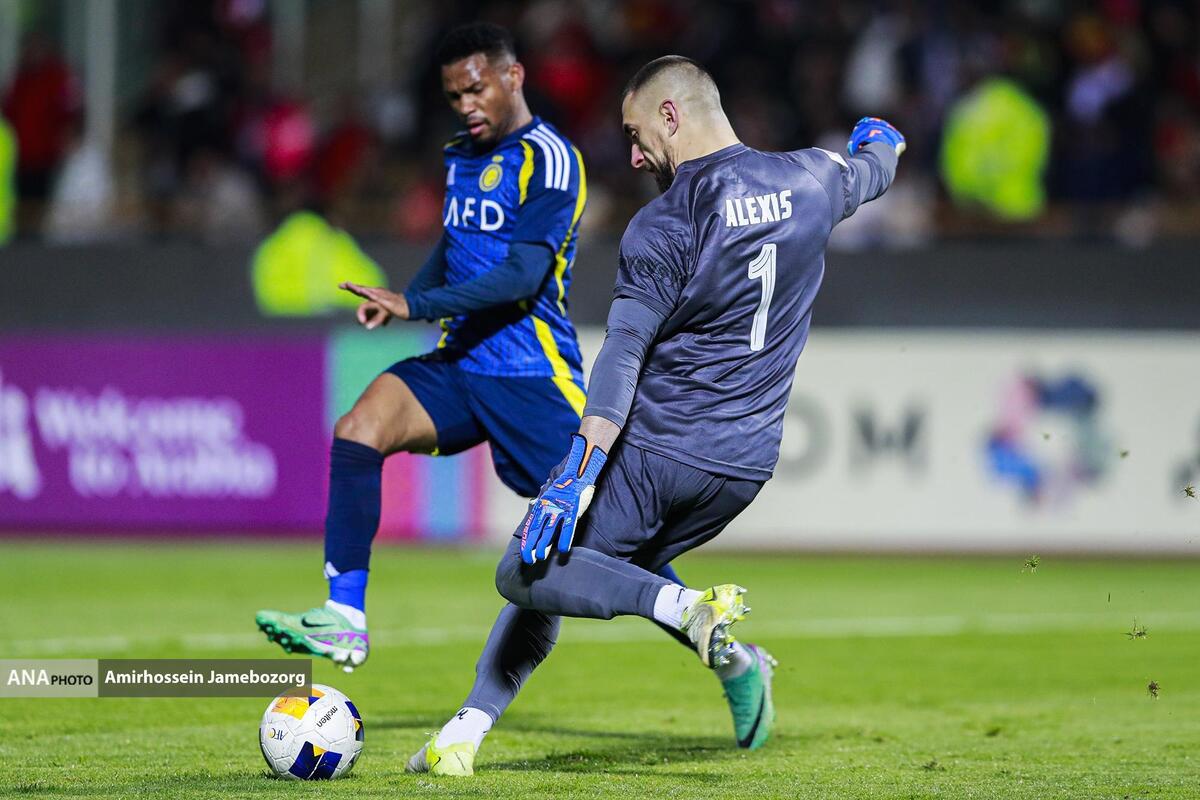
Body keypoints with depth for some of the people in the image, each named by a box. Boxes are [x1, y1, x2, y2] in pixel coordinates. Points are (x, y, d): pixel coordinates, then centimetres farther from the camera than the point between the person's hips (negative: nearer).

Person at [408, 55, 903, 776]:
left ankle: (687, 607, -22)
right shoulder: (808, 182, 3)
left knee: (526, 575, -5)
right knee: (623, 566, 24)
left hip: (655, 450, -7)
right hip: (747, 465, 7)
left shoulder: (664, 228, -14)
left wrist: (579, 474, -20)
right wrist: (882, 140, 50)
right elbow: (872, 173, 26)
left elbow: (623, 358, -19)